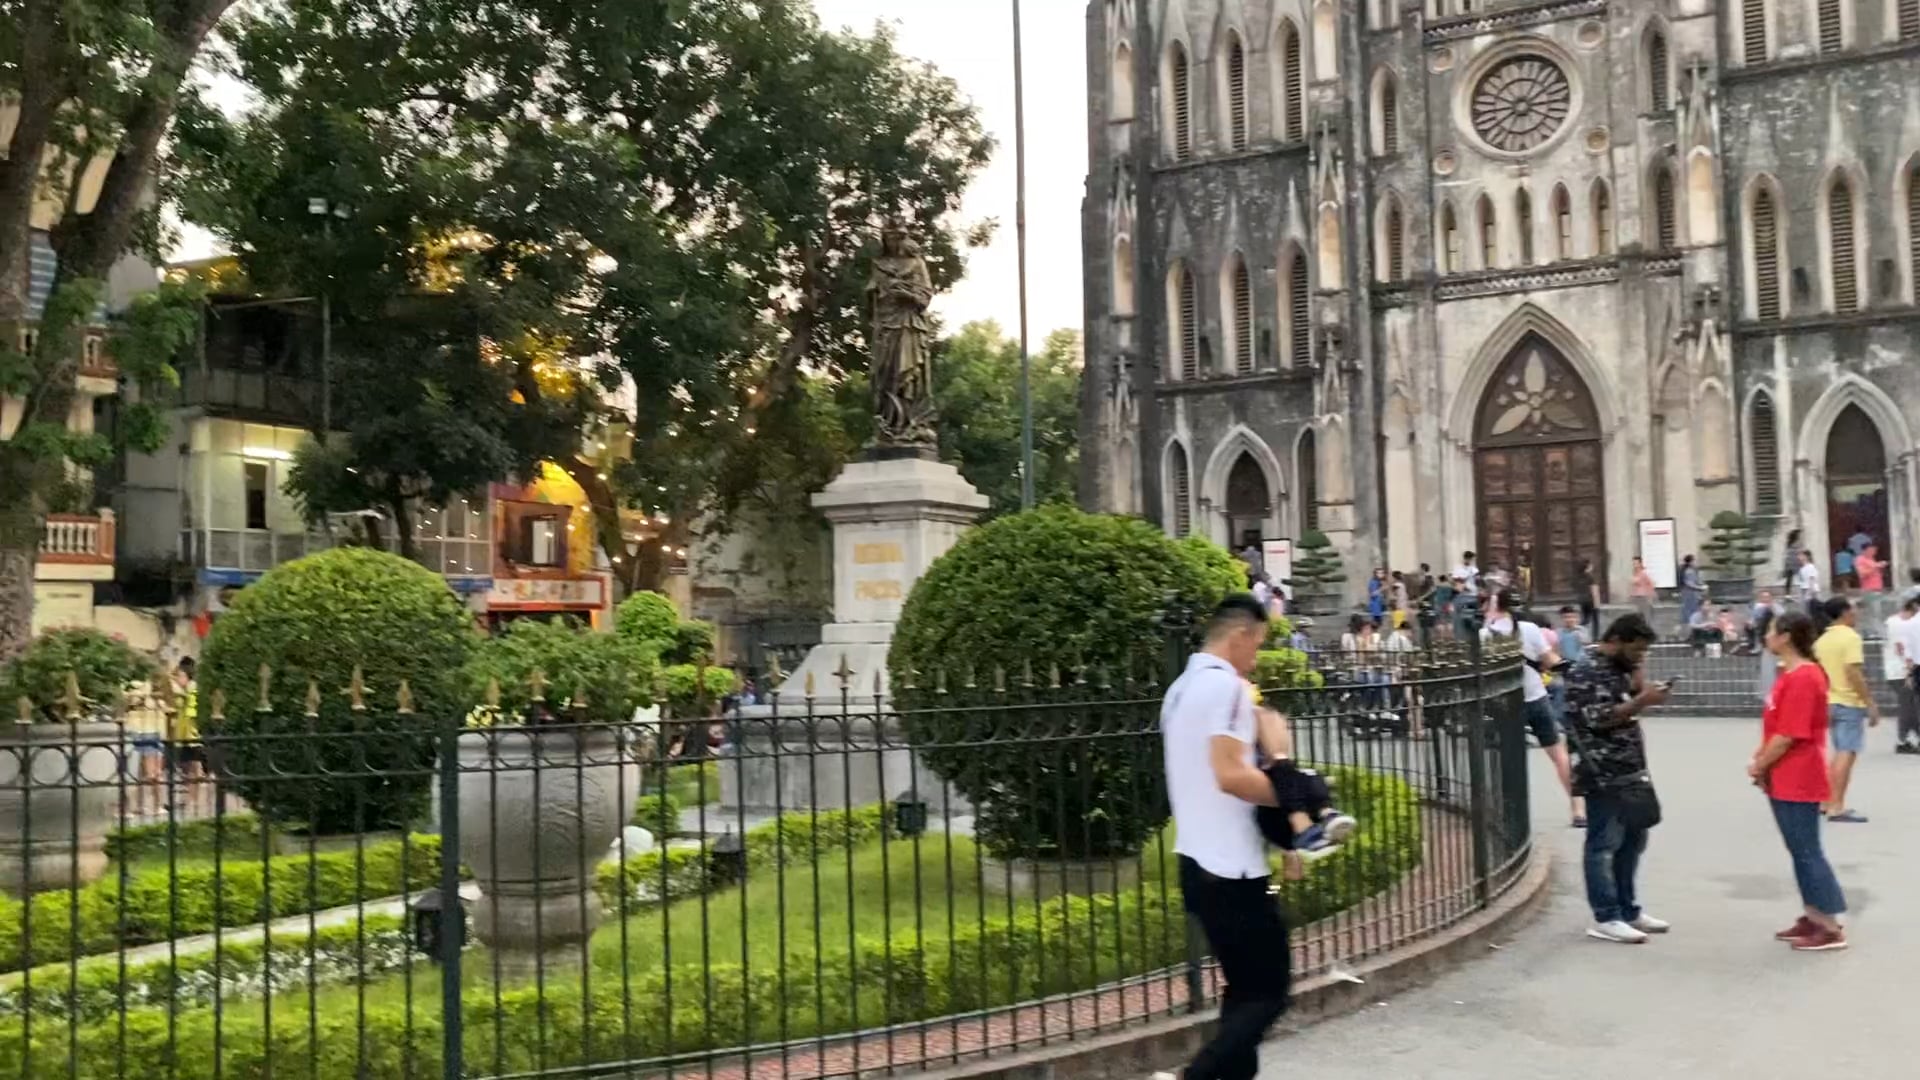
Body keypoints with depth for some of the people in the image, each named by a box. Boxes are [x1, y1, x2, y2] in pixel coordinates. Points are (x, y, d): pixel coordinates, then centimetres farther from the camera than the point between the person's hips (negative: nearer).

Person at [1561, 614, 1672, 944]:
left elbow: (1629, 706, 15)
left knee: (1633, 840, 16)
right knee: (1604, 845, -3)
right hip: (1603, 775, -10)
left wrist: (1637, 674, 3)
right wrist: (1643, 701, -22)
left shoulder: (1618, 667, 14)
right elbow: (1598, 718, -22)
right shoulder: (1586, 672, -15)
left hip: (1629, 771, 10)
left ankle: (1629, 910, 27)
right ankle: (1605, 919, 3)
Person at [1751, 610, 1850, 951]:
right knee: (1801, 851, 15)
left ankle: (1831, 929, 4)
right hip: (1787, 780, 10)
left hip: (1797, 781, -10)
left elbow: (1788, 736, -22)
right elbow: (1775, 728, 17)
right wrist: (1760, 758, 6)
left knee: (1807, 852, -3)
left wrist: (1759, 767, -11)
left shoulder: (1803, 678, -21)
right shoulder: (1793, 674, 11)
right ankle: (1812, 918, 23)